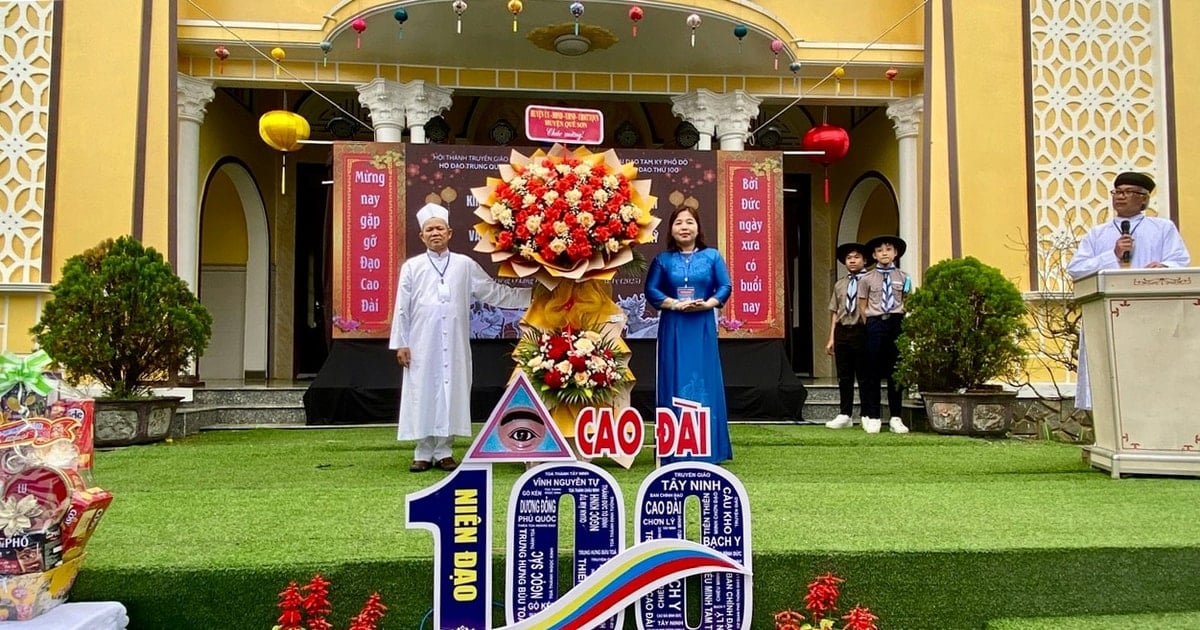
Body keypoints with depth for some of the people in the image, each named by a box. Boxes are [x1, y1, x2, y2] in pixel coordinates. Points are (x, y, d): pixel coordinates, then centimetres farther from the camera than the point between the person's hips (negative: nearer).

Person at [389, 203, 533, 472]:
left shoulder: (465, 265, 7)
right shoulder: (412, 267, 4)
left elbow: (494, 292, 9)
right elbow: (402, 307, 5)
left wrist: (531, 294, 5)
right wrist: (400, 343, 0)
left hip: (454, 346, 1)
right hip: (422, 345, -1)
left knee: (451, 394, 3)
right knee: (423, 395, 2)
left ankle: (444, 452, 13)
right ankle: (424, 453, 11)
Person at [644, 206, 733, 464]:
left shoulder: (712, 256, 6)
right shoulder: (663, 260, 6)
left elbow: (726, 287, 2)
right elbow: (651, 291, 0)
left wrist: (706, 304, -14)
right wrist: (675, 304, -14)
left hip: (703, 326, 0)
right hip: (673, 328, 0)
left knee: (705, 381, 1)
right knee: (675, 383, 0)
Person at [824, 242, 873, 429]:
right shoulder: (840, 284, 15)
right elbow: (835, 312, 14)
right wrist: (831, 337, 10)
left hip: (862, 331, -5)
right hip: (842, 331, 5)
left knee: (864, 376, 2)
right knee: (844, 376, 9)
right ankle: (844, 415, 16)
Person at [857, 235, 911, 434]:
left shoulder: (903, 278, 9)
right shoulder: (867, 279, 6)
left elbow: (906, 304, 12)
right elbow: (862, 307, 9)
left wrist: (903, 322, 0)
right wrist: (871, 323, -1)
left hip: (897, 323, 1)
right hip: (875, 323, -1)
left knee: (896, 372, 4)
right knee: (873, 371, 0)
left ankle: (895, 418, 11)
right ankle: (872, 417, 8)